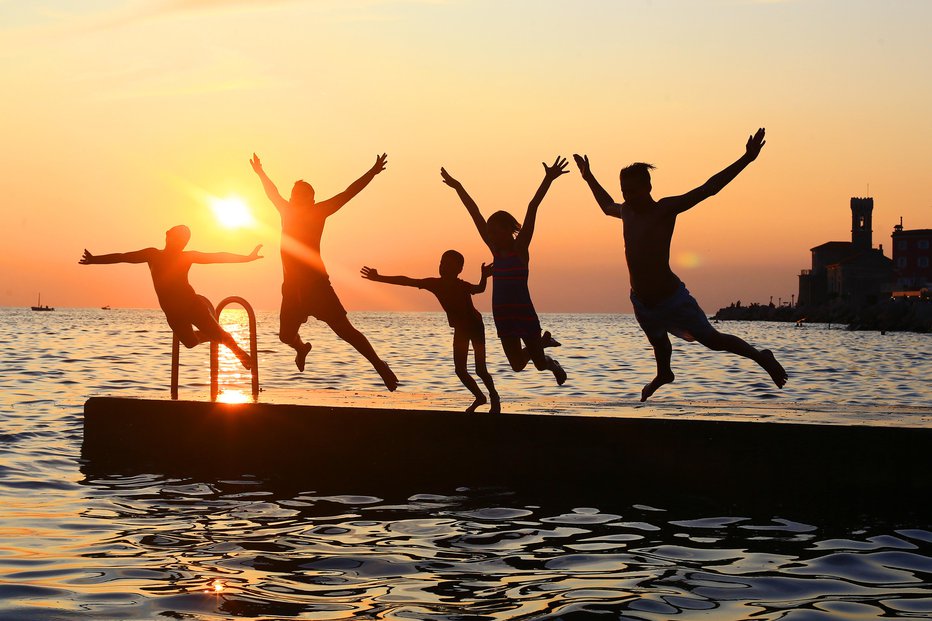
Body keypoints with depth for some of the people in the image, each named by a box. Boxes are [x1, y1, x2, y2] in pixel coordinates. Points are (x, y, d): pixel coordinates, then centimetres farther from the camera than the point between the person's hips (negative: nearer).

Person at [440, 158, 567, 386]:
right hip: (502, 315, 5)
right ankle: (543, 341, 35)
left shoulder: (520, 247, -7)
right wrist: (458, 187, 10)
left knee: (540, 364, 3)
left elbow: (532, 209, -16)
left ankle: (550, 363, 39)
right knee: (517, 365, 7)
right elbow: (475, 214, 6)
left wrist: (548, 179, -21)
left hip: (523, 312, -5)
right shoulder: (495, 249, 5)